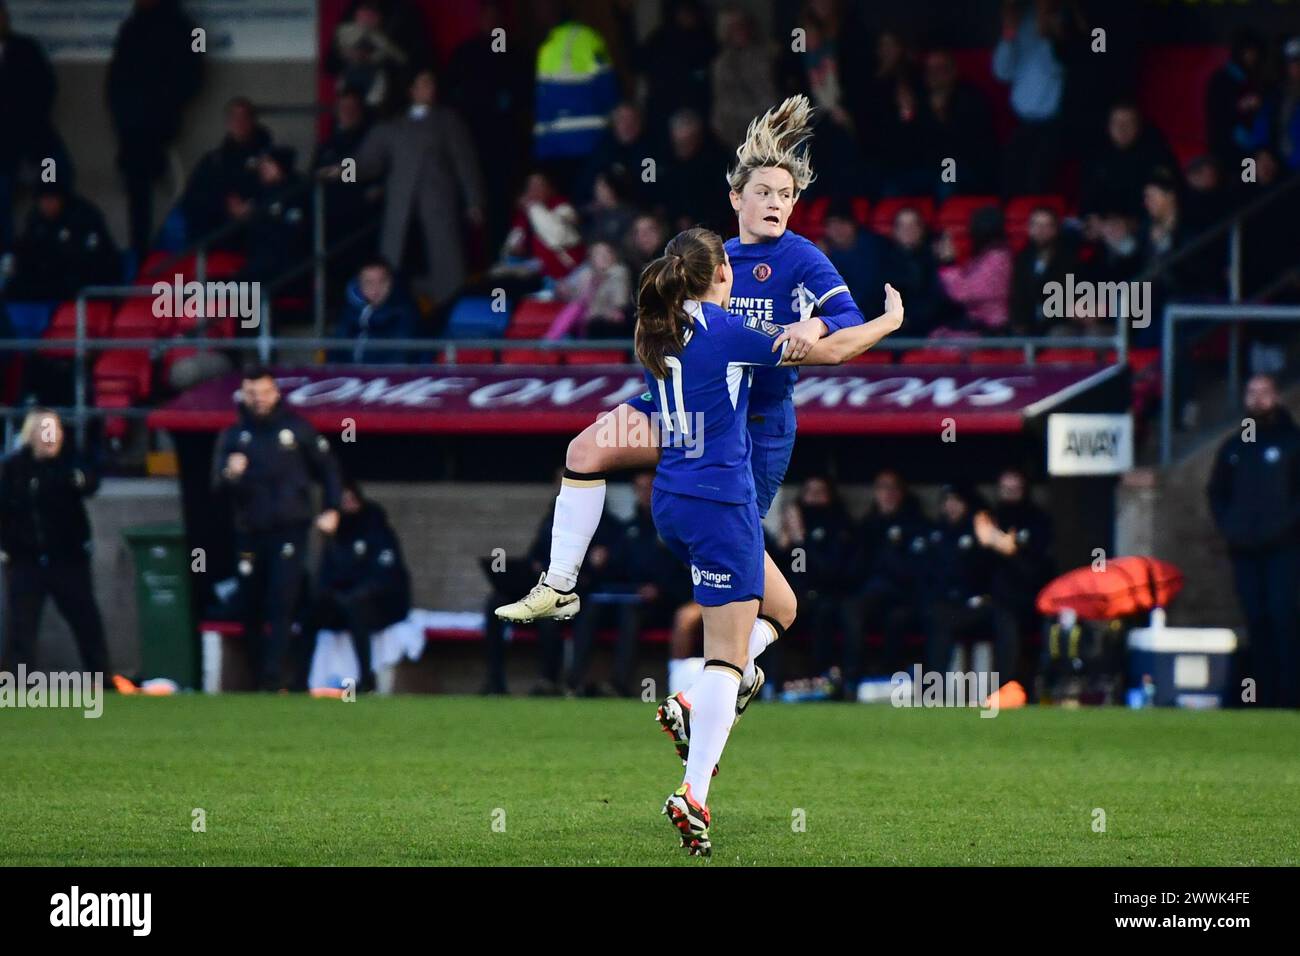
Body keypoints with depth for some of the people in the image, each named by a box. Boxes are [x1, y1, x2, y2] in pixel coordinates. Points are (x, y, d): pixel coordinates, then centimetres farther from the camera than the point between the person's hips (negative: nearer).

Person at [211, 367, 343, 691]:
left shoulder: (297, 429, 4)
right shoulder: (233, 436, 7)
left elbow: (327, 468, 15)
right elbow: (218, 487, 0)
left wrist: (332, 510, 6)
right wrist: (230, 475, -22)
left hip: (289, 532, -2)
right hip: (249, 534, 2)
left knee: (281, 606, -14)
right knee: (252, 611, 5)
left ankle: (272, 679, -20)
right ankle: (258, 676, 18)